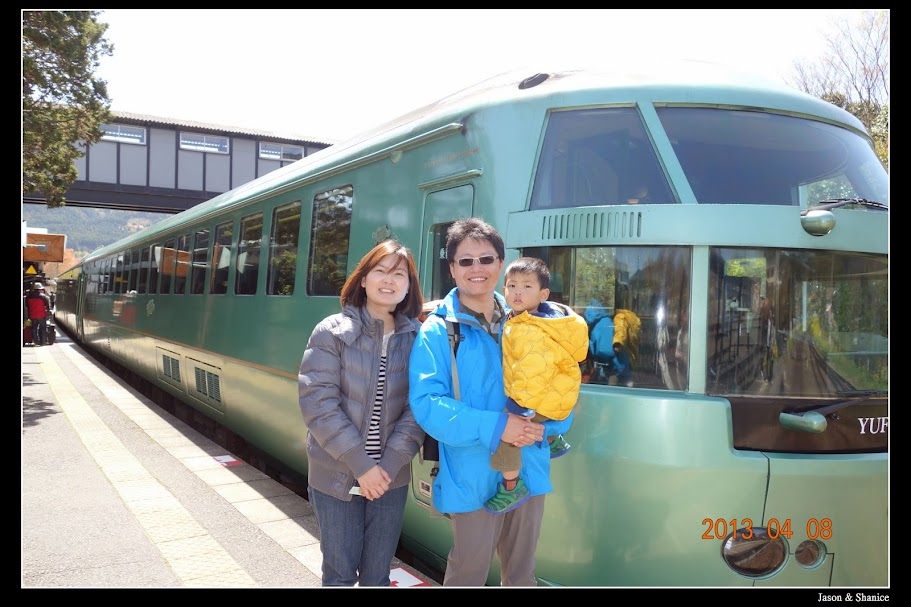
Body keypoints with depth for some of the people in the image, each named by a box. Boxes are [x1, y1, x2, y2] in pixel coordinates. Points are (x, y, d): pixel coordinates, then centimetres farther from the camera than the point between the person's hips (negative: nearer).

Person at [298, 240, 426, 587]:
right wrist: (360, 464, -17)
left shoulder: (417, 338, 0)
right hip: (336, 476, -2)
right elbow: (317, 403, -14)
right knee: (340, 572, 10)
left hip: (391, 477, 2)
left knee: (377, 574, 14)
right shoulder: (332, 332, -7)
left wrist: (390, 465, -14)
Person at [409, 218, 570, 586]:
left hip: (528, 471, 5)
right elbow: (425, 402, -17)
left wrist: (544, 425, -13)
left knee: (522, 573, 20)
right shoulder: (437, 331, -7)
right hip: (473, 477, -4)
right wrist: (493, 427, -25)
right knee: (467, 574, 8)